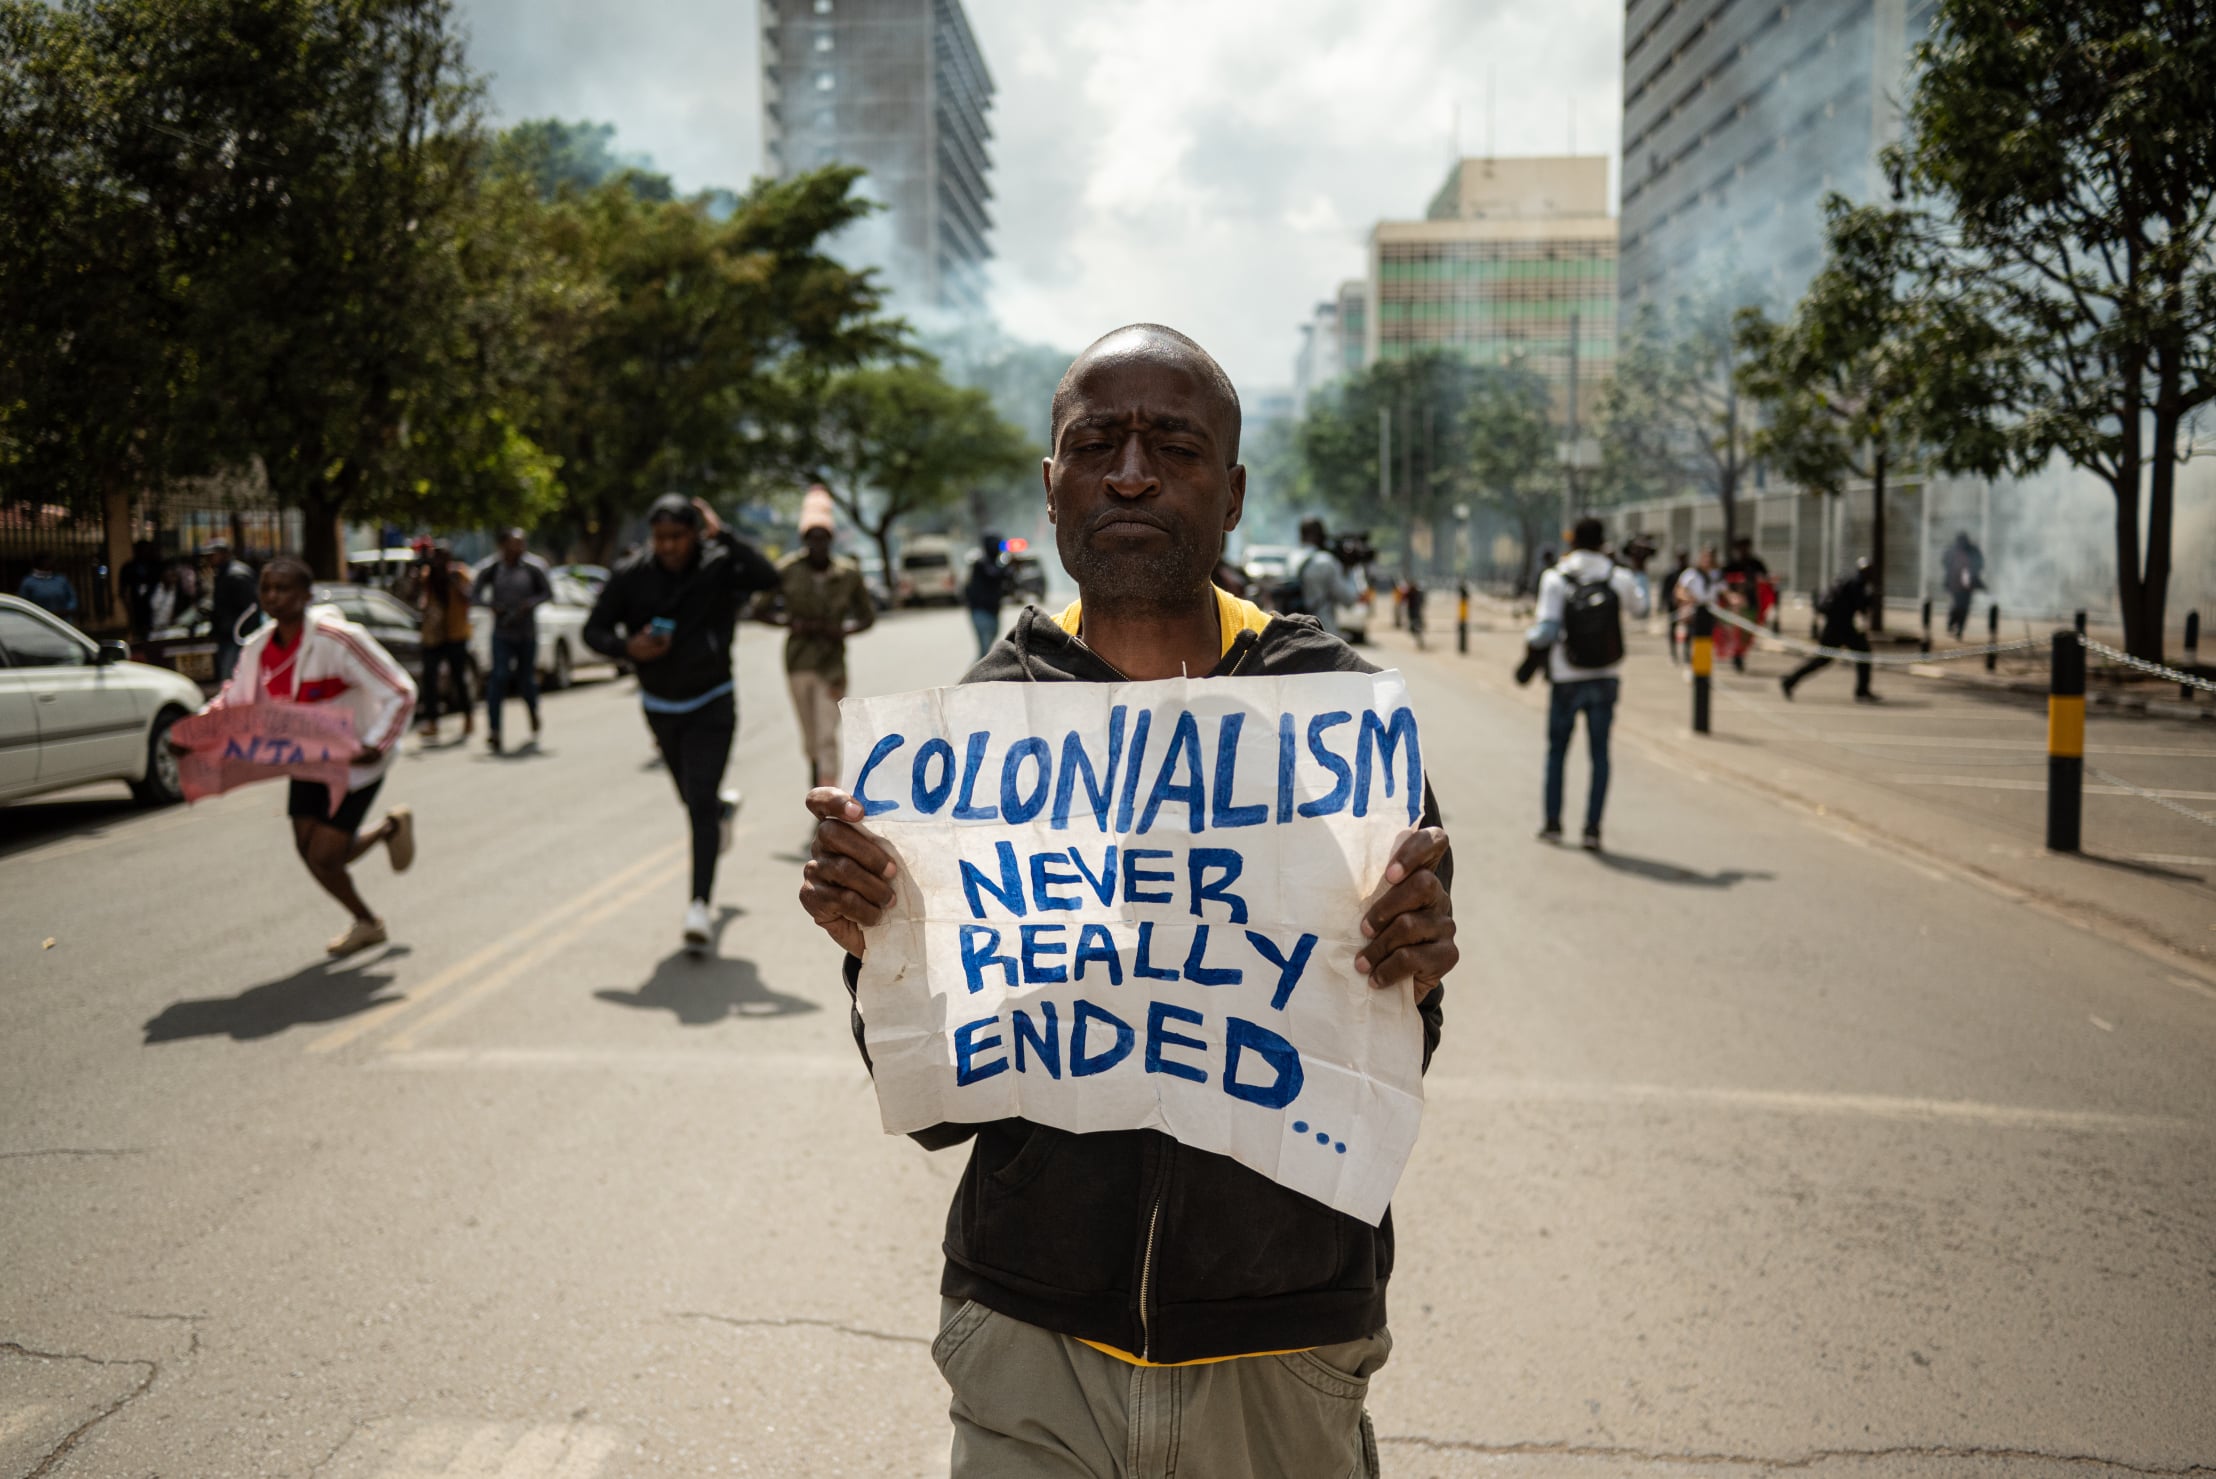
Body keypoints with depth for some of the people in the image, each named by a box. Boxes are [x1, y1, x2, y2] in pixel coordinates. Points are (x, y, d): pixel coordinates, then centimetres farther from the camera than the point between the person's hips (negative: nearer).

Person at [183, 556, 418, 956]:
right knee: (310, 853, 7)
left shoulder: (337, 639, -22)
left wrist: (376, 746, -31)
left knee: (324, 857, -9)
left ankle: (389, 828, 21)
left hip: (354, 760, -7)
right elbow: (234, 701, 13)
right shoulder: (258, 648, -2)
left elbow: (400, 693, -21)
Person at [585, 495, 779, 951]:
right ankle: (726, 805, 58)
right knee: (693, 799, 21)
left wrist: (723, 535, -32)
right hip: (660, 708, 4)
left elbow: (768, 577, -34)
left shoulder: (718, 567, -15)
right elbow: (594, 630, -4)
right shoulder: (631, 575, -10)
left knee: (700, 803, -16)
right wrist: (627, 647, -25)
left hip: (711, 706, -4)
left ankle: (700, 905, -16)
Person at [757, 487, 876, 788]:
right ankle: (815, 769, 42)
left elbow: (868, 615, 9)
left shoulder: (848, 573, -3)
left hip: (832, 663, -1)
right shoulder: (787, 570, -5)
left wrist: (845, 629, -11)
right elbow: (759, 607, 3)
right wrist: (789, 622, -13)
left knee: (828, 737, -9)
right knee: (810, 736, 13)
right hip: (798, 661, 1)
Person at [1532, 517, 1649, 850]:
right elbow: (1639, 609, 16)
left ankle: (1552, 822, 16)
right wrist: (1640, 576, 31)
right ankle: (1592, 828, 3)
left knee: (1557, 750, 14)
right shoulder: (1620, 578, -4)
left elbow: (1547, 631, -19)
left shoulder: (1555, 579, -12)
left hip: (1567, 680, -1)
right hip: (1607, 679, 2)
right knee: (1600, 753, 6)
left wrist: (1533, 635, 3)